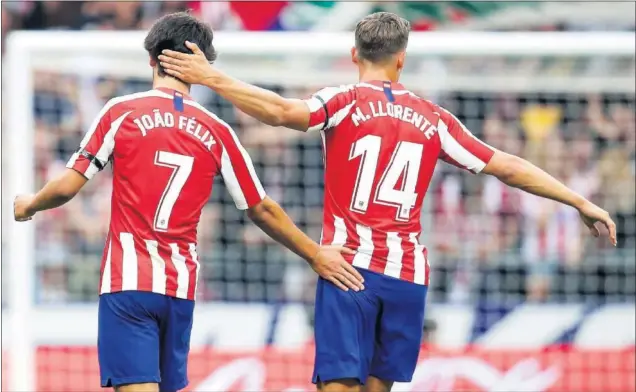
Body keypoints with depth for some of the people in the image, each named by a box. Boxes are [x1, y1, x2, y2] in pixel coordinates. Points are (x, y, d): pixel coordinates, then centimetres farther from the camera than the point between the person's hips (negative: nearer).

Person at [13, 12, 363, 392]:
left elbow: (67, 187, -3)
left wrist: (29, 205, 18)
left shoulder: (122, 112, -2)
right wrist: (315, 254, 23)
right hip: (182, 288, 3)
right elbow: (261, 210, 12)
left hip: (129, 280, -3)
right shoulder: (216, 131, 5)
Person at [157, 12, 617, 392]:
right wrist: (582, 203, 22)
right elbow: (507, 167, 14)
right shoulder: (434, 119, 11)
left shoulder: (343, 102, 0)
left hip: (350, 267, -3)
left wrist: (211, 77, -14)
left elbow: (281, 111, -19)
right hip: (408, 274, 3)